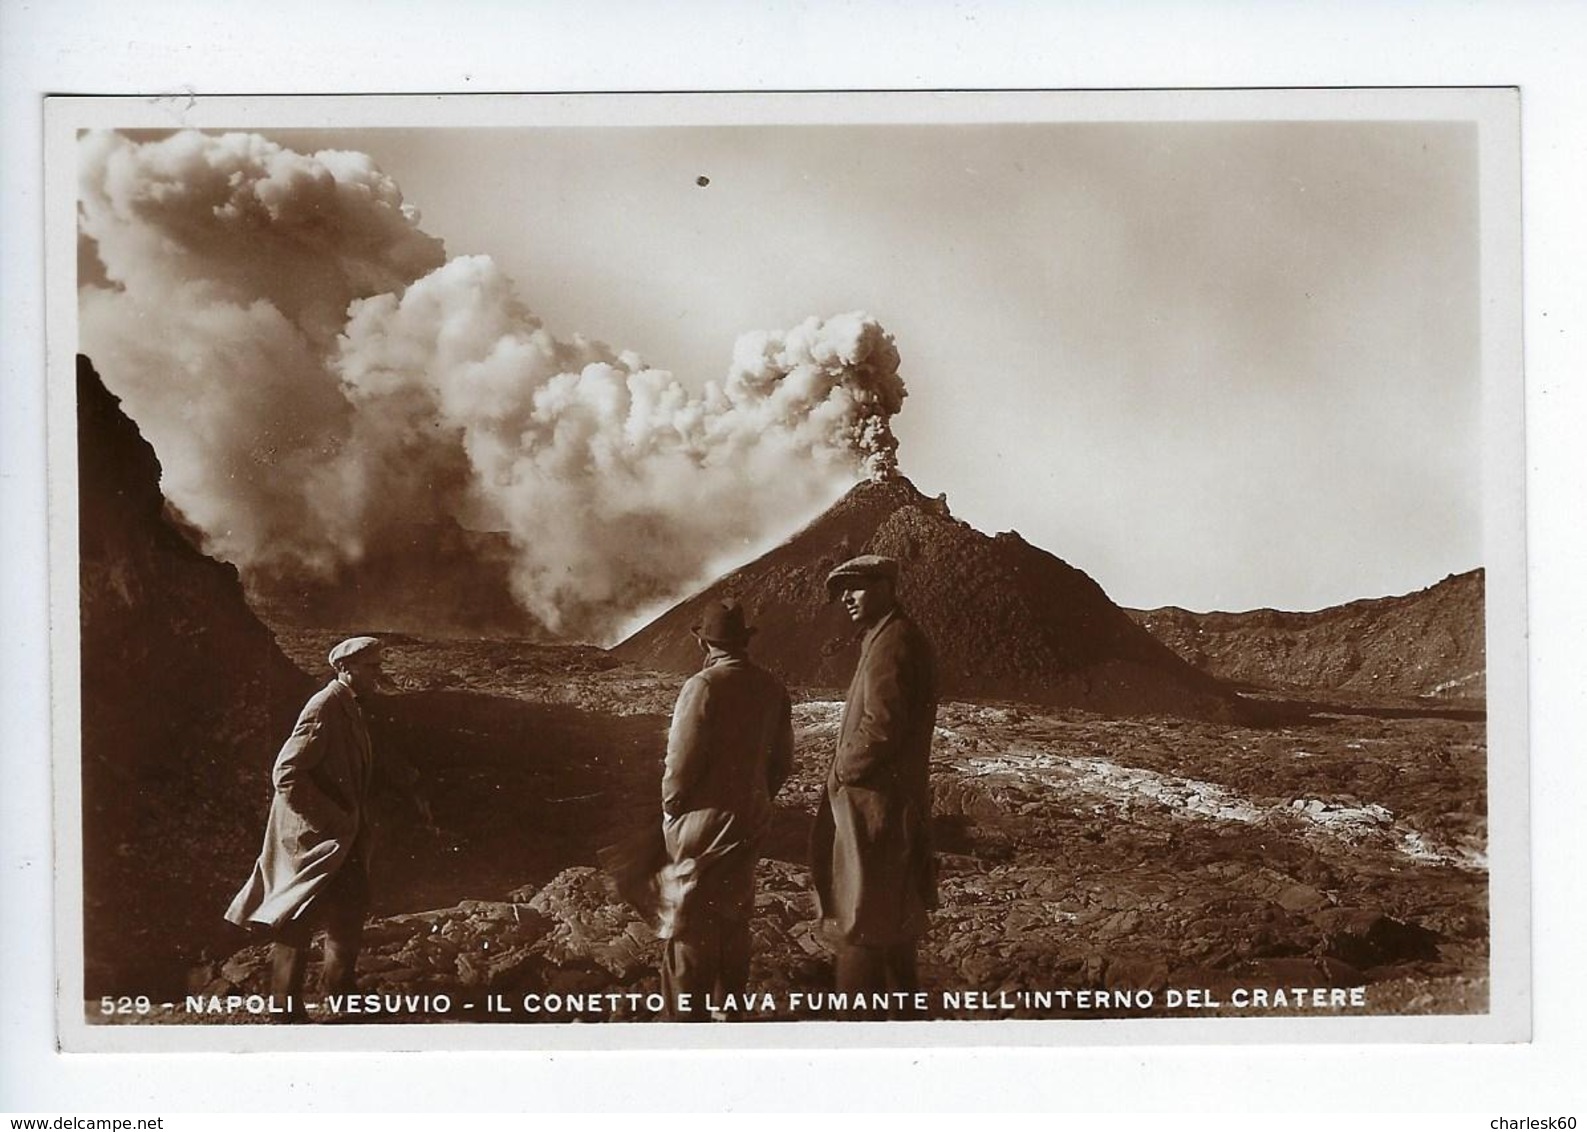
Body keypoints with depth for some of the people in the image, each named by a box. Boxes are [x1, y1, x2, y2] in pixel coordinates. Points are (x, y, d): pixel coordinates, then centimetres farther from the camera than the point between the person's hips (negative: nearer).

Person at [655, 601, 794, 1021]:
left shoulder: (703, 686, -20)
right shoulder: (772, 688, -1)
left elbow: (682, 763, -19)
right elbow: (782, 761, 6)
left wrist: (669, 811, -3)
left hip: (700, 827, -6)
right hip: (750, 824, 6)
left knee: (689, 927, 3)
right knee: (734, 916, 20)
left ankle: (688, 1020, 7)